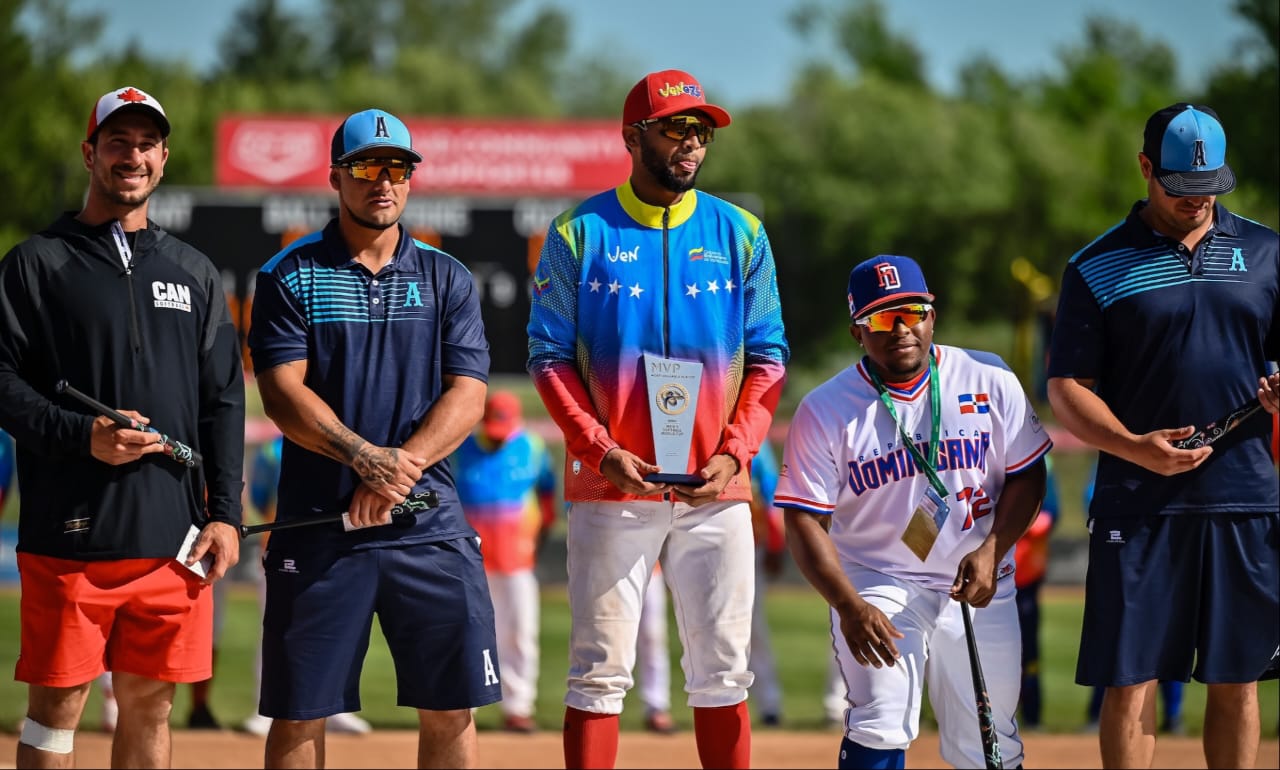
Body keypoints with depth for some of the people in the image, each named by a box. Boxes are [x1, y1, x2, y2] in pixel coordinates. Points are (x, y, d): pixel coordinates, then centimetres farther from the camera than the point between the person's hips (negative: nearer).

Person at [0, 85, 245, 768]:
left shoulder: (195, 273, 17)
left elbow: (223, 401, 15)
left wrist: (224, 513, 4)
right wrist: (82, 435, -18)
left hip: (173, 534, 4)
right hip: (70, 532, -4)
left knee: (150, 705, 7)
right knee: (57, 703, -4)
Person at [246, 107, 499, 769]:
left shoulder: (446, 278, 11)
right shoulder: (290, 276, 5)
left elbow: (467, 395, 2)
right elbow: (282, 393, -6)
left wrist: (399, 469, -14)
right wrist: (367, 456, -20)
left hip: (430, 524, 2)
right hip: (318, 520, -2)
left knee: (450, 707, 1)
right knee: (299, 711, 0)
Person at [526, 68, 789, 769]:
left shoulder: (738, 234, 8)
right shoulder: (580, 233, 2)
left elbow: (768, 357, 8)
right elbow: (549, 357, 0)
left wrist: (733, 452, -6)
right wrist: (601, 450, -13)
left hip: (715, 490, 2)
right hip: (611, 488, -2)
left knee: (722, 671, 5)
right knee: (600, 670, -3)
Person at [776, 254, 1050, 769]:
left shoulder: (988, 381, -3)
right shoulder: (825, 411, -9)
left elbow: (1026, 475, 3)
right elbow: (805, 524, -11)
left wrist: (992, 550, -14)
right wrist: (849, 606, -25)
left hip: (979, 590, 2)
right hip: (876, 585, -2)